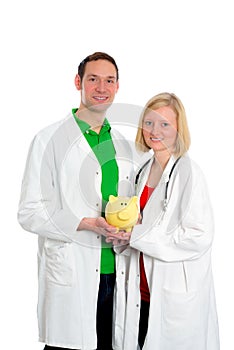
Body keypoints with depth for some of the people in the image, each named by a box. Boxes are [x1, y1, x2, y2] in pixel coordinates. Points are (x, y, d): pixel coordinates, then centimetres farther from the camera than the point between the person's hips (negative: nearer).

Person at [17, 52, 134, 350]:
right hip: (69, 277, -5)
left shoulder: (122, 145, 15)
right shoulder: (50, 139, -2)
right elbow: (29, 213, -7)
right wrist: (86, 224, -19)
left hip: (116, 272, 5)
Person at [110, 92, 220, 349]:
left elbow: (200, 237, -20)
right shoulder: (144, 171, 10)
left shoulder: (188, 172, -13)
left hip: (178, 297, -7)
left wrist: (137, 235, -17)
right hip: (143, 293, 7)